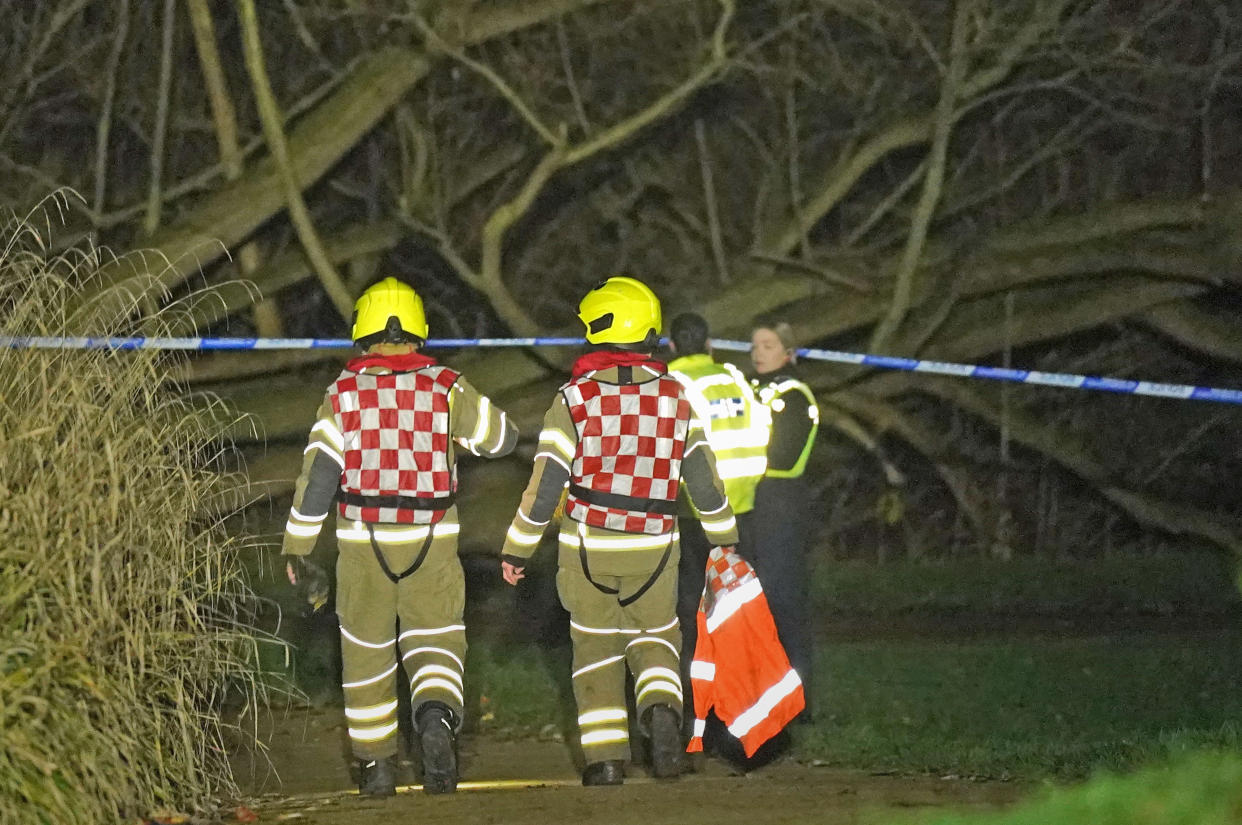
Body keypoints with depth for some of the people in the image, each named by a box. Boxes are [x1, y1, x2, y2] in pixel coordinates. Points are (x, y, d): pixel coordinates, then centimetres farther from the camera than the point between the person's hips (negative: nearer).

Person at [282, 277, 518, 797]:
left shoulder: (344, 393, -4)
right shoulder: (445, 388, -2)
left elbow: (319, 471, -8)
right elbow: (502, 438, 8)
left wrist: (297, 545, -3)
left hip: (363, 540, 0)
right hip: (432, 540, 0)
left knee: (367, 652, 14)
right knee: (434, 643, 4)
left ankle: (375, 764, 22)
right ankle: (436, 716, -27)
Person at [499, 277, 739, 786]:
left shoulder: (574, 399, -9)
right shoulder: (674, 396, 0)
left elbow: (545, 482, -9)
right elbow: (703, 475, 5)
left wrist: (517, 550, -1)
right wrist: (724, 539, 18)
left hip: (588, 547, -2)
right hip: (654, 549, 2)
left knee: (595, 647, 12)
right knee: (654, 637, 19)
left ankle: (606, 758, 5)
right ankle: (660, 708, -10)